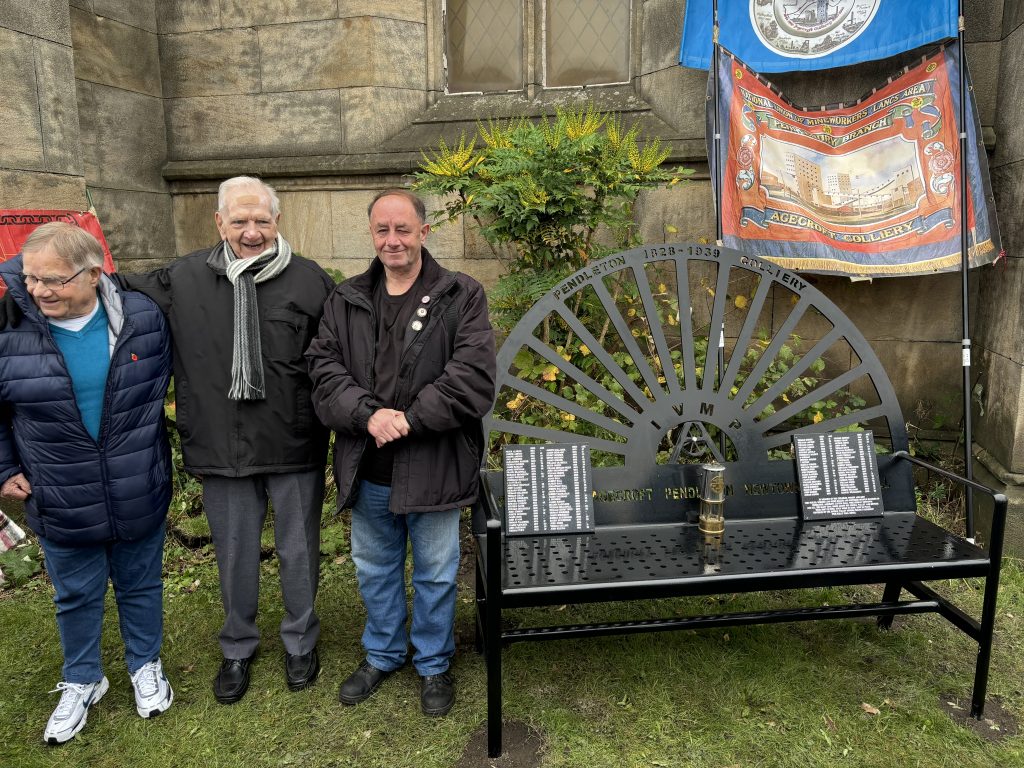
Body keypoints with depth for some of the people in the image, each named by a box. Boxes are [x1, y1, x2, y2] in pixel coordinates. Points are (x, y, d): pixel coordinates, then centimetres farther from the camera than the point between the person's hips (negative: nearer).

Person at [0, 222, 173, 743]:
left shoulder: (143, 318, -11)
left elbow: (163, 384, 8)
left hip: (140, 498, 0)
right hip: (61, 504, 0)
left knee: (140, 587, 19)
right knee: (75, 597, 19)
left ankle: (146, 666, 43)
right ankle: (81, 682, 43)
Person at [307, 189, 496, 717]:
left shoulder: (461, 296, -7)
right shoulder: (345, 301, 5)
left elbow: (473, 376, -17)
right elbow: (324, 369, -3)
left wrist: (408, 420, -21)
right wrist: (368, 414, -20)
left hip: (433, 468, -3)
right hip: (367, 470, 4)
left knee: (435, 575, 14)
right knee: (374, 570, 22)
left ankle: (433, 664, 38)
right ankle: (381, 654, 46)